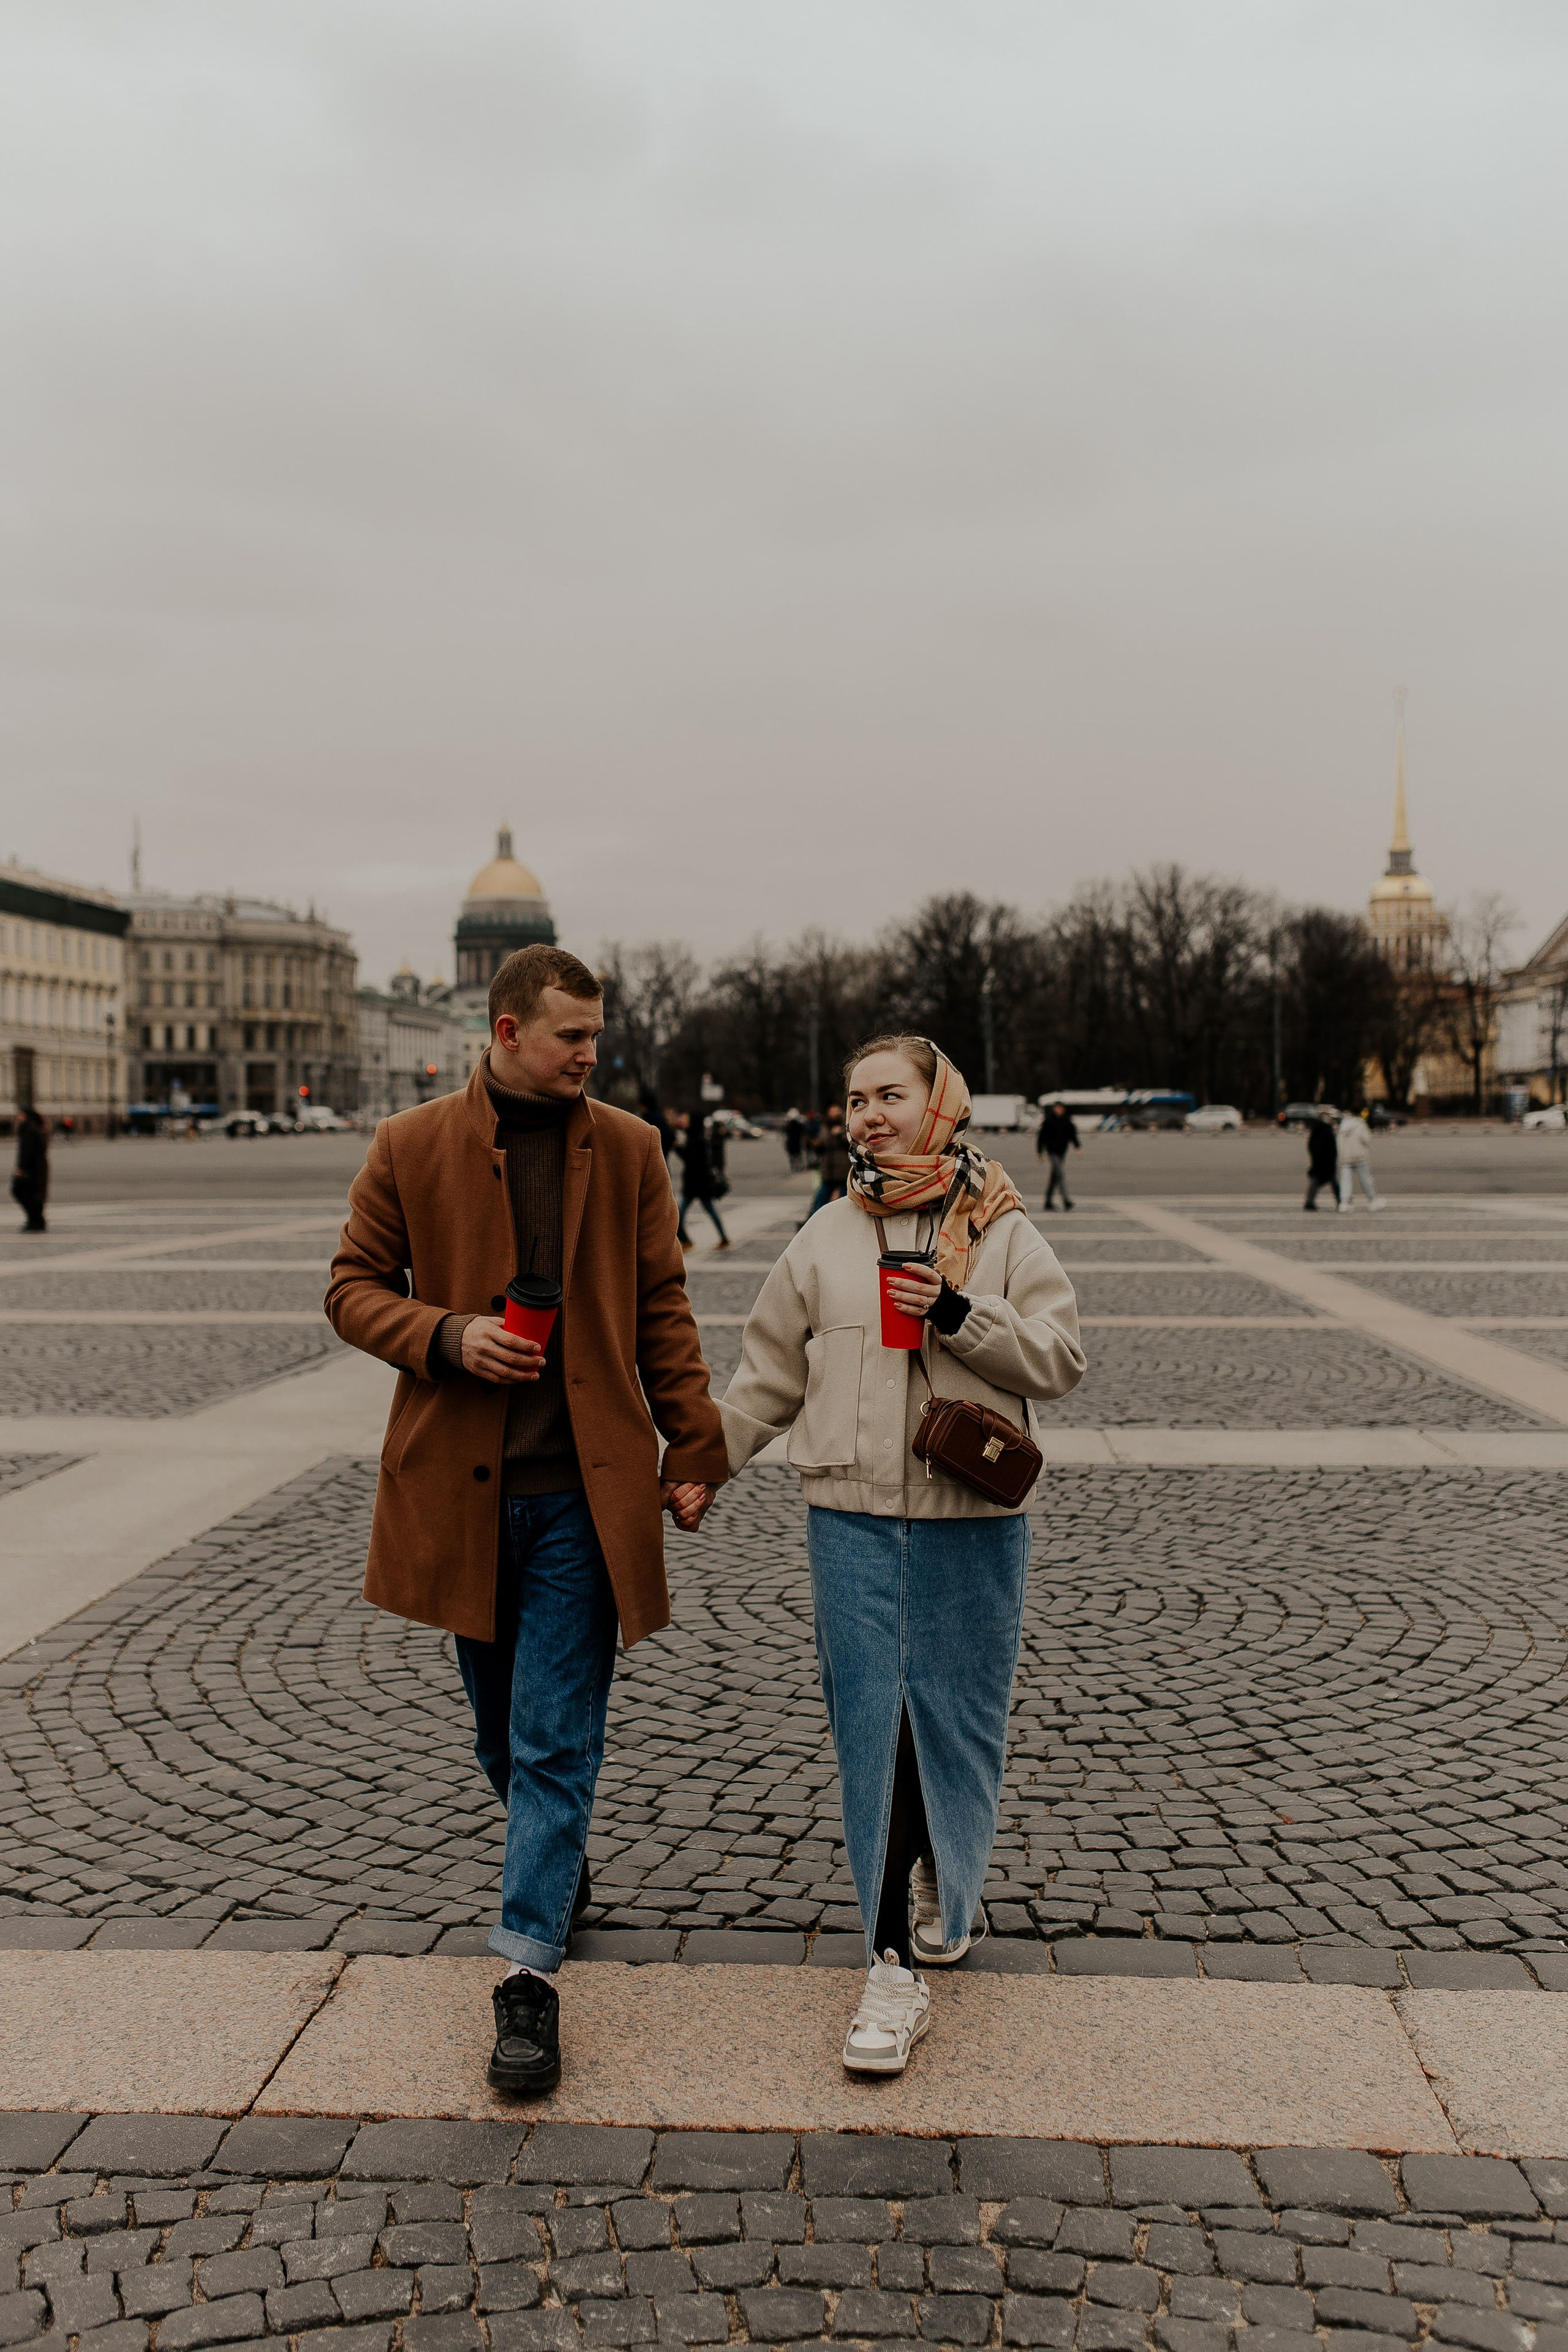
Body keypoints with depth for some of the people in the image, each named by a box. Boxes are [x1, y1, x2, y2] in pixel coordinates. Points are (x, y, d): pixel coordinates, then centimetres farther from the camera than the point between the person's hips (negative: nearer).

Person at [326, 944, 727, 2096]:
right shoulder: (412, 1147, 0)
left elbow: (663, 1308, 6)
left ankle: (529, 1974, 4)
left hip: (584, 1485, -1)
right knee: (503, 1731, 18)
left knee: (555, 1740, -3)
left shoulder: (628, 1148, 3)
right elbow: (355, 1286, 5)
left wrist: (695, 1450, 2)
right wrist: (445, 1336, -15)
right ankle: (563, 1864, 44)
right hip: (461, 1482, 1)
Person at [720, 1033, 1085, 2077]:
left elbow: (1062, 1360, -4)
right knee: (873, 1725, 0)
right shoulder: (828, 1237, 7)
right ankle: (897, 1966, 8)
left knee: (955, 1715, 9)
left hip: (973, 1520, -1)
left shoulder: (1000, 1227, 2)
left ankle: (945, 1882, 37)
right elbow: (769, 1378, 12)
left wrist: (960, 1312, -15)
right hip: (854, 1519, 1)